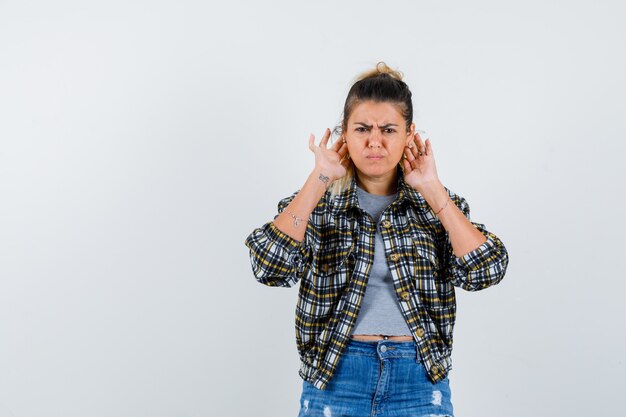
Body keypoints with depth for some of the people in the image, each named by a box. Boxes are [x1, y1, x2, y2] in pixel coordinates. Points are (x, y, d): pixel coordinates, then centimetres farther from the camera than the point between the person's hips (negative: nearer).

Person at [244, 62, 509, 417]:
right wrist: (320, 179, -14)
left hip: (418, 380, 1)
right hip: (335, 379, 0)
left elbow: (486, 271, -12)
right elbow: (270, 268, -17)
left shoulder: (437, 205, 3)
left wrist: (432, 188, -12)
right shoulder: (316, 204, 0)